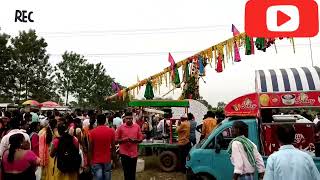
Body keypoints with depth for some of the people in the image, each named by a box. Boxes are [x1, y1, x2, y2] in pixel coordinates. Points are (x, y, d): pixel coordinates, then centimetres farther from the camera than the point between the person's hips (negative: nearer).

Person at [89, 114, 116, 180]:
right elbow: (113, 146, -3)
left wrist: (90, 160, 4)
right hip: (107, 160, 1)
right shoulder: (111, 131, -6)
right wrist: (114, 159, 7)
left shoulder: (92, 132, -8)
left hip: (96, 161, -1)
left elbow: (91, 148, -6)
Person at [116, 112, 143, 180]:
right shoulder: (121, 127, -4)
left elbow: (140, 139, 5)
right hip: (124, 153, -2)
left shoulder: (137, 127, 1)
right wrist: (124, 139, -18)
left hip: (134, 153, 2)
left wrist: (135, 140, -15)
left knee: (133, 173, 12)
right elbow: (116, 140, -1)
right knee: (126, 172, 5)